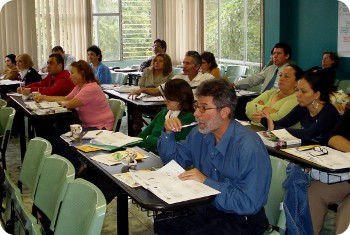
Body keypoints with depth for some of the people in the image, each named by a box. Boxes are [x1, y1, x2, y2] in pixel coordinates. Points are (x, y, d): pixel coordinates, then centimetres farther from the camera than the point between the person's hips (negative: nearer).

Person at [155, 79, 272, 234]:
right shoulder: (199, 134, -1)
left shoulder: (249, 148, -25)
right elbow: (172, 160, 14)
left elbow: (249, 203, -27)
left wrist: (206, 181, -25)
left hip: (242, 220, -6)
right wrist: (168, 133, -5)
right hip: (208, 208, 7)